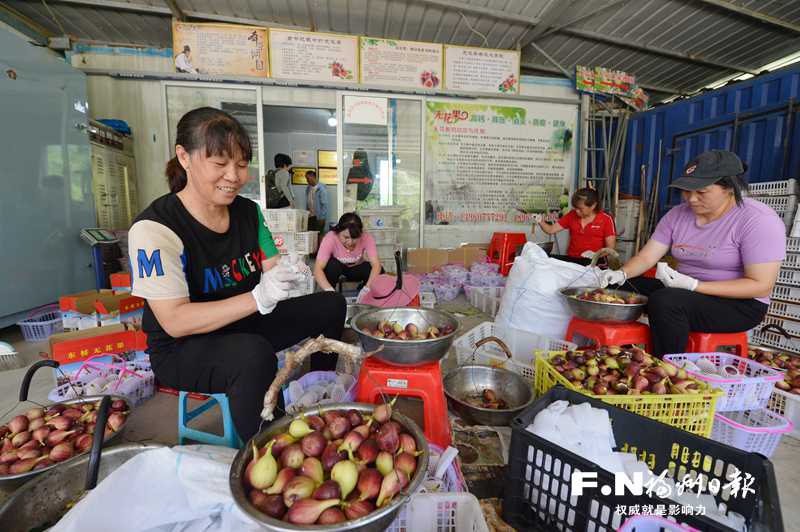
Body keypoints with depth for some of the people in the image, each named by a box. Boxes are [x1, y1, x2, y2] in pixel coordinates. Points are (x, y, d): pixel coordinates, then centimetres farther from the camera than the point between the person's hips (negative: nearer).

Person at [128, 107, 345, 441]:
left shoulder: (248, 211, -1)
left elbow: (270, 269, 3)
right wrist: (258, 298, -36)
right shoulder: (154, 228, -21)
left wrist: (285, 272, -22)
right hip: (182, 350, -6)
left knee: (330, 304, 3)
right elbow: (174, 321, -25)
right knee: (255, 353, -38)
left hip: (244, 327, 7)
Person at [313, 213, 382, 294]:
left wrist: (366, 289, -53)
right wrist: (329, 290, -55)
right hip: (336, 267, -1)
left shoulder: (366, 237, -30)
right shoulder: (330, 238, -33)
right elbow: (318, 269, -39)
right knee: (332, 265, -35)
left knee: (379, 272, -27)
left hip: (357, 268, 1)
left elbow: (376, 265, -37)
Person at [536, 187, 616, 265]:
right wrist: (541, 222, -8)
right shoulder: (572, 215, 12)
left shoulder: (606, 220, 2)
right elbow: (551, 230, 11)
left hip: (593, 261, -3)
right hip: (571, 259, 3)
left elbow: (610, 248, 0)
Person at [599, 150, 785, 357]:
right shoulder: (678, 214, 2)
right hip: (685, 292, 6)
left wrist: (693, 285, -29)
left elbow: (761, 286, -19)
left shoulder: (758, 220, -15)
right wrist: (622, 273, -24)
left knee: (664, 301, -33)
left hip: (738, 303, -6)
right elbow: (646, 257, -3)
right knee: (619, 286, -9)